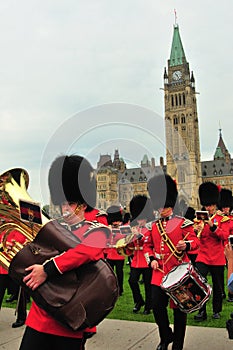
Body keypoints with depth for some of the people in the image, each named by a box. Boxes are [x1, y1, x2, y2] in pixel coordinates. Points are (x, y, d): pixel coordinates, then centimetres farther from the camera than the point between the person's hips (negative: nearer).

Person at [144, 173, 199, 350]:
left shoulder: (183, 223, -3)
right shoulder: (153, 226, 10)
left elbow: (195, 240, -6)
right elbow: (148, 246, 15)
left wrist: (186, 244, -28)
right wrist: (151, 260, -2)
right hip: (159, 273, 4)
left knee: (179, 307, 6)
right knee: (157, 305, 3)